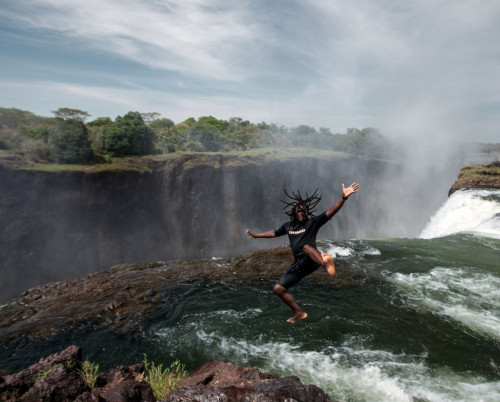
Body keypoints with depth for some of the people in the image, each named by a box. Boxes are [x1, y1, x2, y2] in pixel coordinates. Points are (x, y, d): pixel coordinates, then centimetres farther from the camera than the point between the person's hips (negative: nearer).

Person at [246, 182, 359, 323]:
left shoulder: (313, 222, 0)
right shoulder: (288, 225, 15)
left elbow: (331, 212, -13)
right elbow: (274, 233, 30)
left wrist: (344, 197, -26)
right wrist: (255, 235, 34)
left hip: (311, 261, -6)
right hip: (299, 264, 6)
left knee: (307, 247, -38)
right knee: (278, 288, 3)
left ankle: (325, 263, -68)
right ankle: (299, 313, 17)